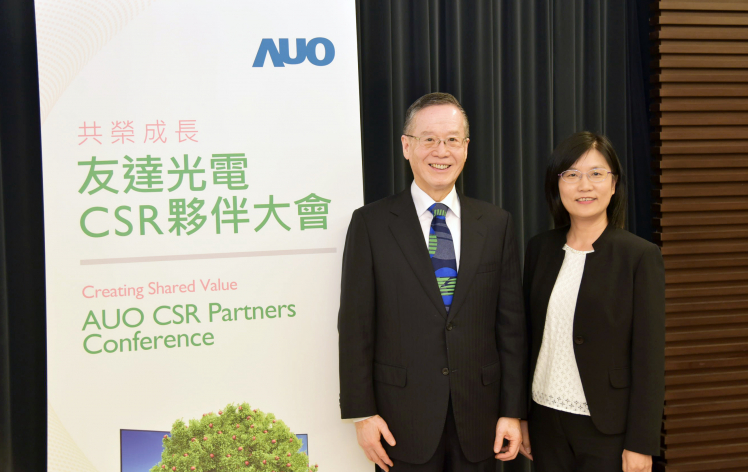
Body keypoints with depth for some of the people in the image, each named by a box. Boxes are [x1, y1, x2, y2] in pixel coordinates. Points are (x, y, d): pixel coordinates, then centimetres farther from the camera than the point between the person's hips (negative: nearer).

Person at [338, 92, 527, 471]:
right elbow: (355, 324, -4)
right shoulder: (371, 223, -3)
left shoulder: (496, 223, 4)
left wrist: (512, 411, 1)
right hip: (403, 418, -2)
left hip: (479, 414, 2)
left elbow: (510, 322, 3)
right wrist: (362, 412, -7)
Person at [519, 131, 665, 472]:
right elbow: (529, 337, 8)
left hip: (608, 429, -3)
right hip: (545, 420, 4)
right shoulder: (540, 249, 3)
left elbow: (649, 358, -9)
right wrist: (520, 415, 8)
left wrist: (641, 444, -11)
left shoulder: (641, 256, -8)